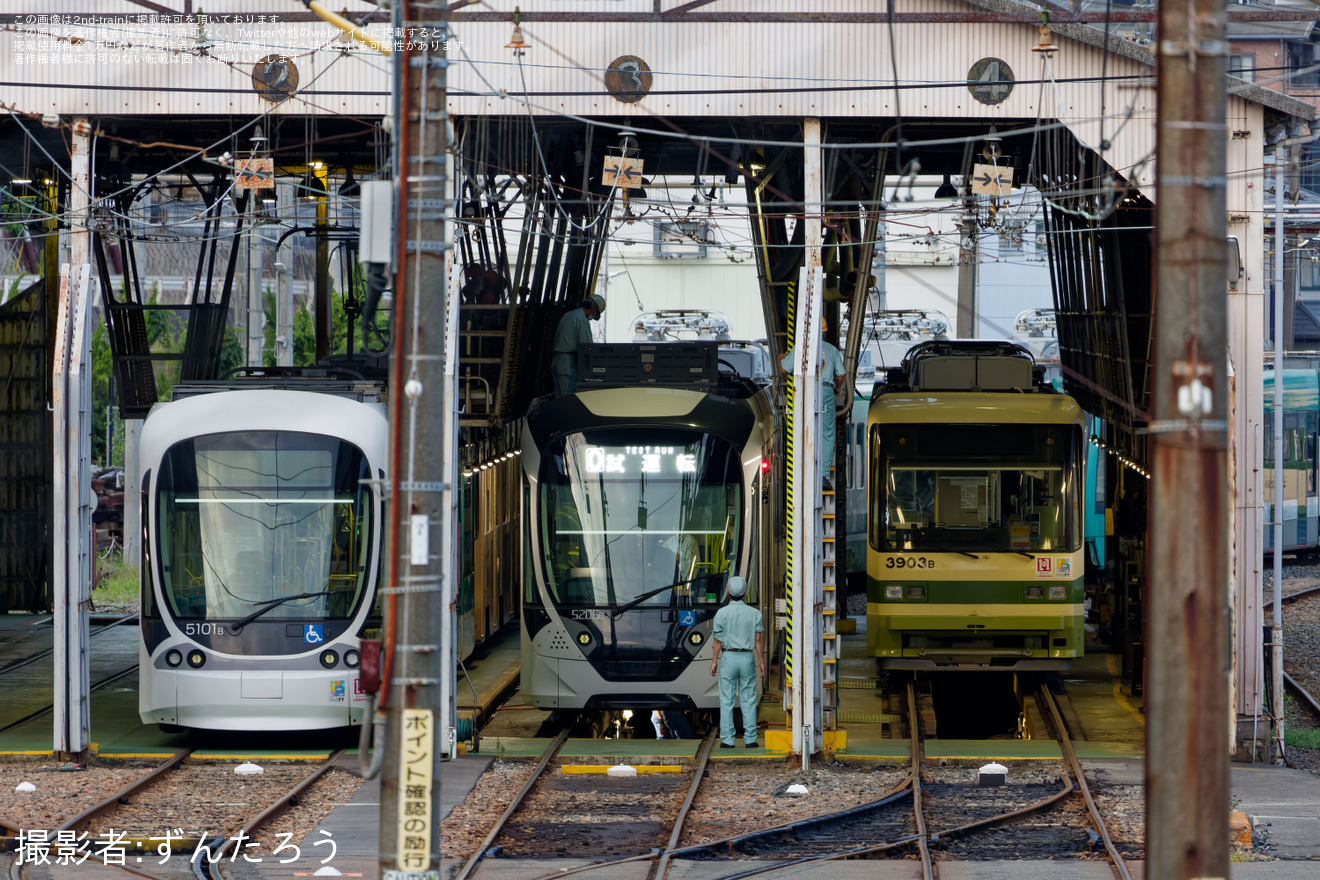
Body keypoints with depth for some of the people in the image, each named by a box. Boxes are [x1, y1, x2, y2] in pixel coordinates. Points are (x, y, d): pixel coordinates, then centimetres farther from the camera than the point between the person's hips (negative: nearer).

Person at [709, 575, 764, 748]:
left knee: (726, 701, 2)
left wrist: (714, 661, 3)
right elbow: (758, 639, -2)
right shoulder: (754, 613, -1)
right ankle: (750, 739, 6)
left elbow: (718, 640, -5)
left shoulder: (722, 613, -7)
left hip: (728, 657, -2)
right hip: (747, 657, 2)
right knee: (748, 700, 7)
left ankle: (727, 739, 0)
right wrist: (761, 661, 4)